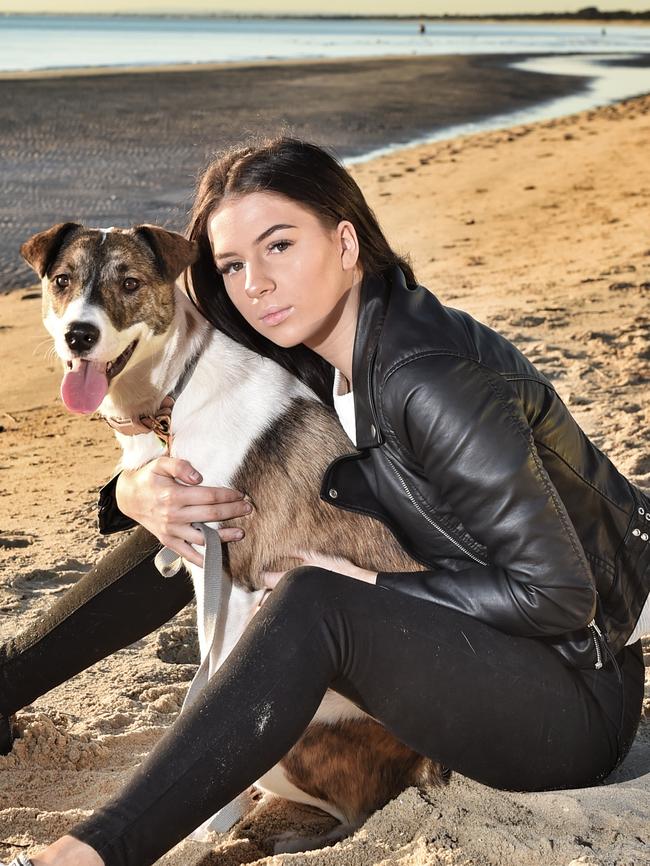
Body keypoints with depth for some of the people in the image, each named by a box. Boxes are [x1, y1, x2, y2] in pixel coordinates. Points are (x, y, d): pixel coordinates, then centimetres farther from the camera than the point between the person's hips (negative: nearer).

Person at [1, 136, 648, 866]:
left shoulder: (434, 381, -26)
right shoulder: (314, 364, -1)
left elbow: (556, 596, -26)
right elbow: (203, 471, 9)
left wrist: (361, 585, -24)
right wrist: (139, 491, -15)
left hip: (576, 702, -8)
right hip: (465, 642, 8)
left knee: (315, 604, -35)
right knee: (202, 516, 1)